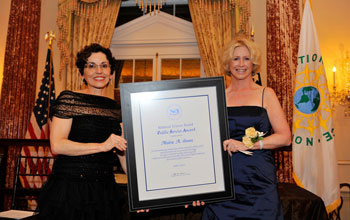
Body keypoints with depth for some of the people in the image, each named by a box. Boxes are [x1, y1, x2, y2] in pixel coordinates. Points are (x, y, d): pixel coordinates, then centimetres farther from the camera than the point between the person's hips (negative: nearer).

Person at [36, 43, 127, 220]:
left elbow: (123, 153, 10)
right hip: (70, 189, -4)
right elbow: (56, 145, -14)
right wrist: (102, 146, -23)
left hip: (105, 190, 5)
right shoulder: (68, 99, -4)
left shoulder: (116, 109, 11)